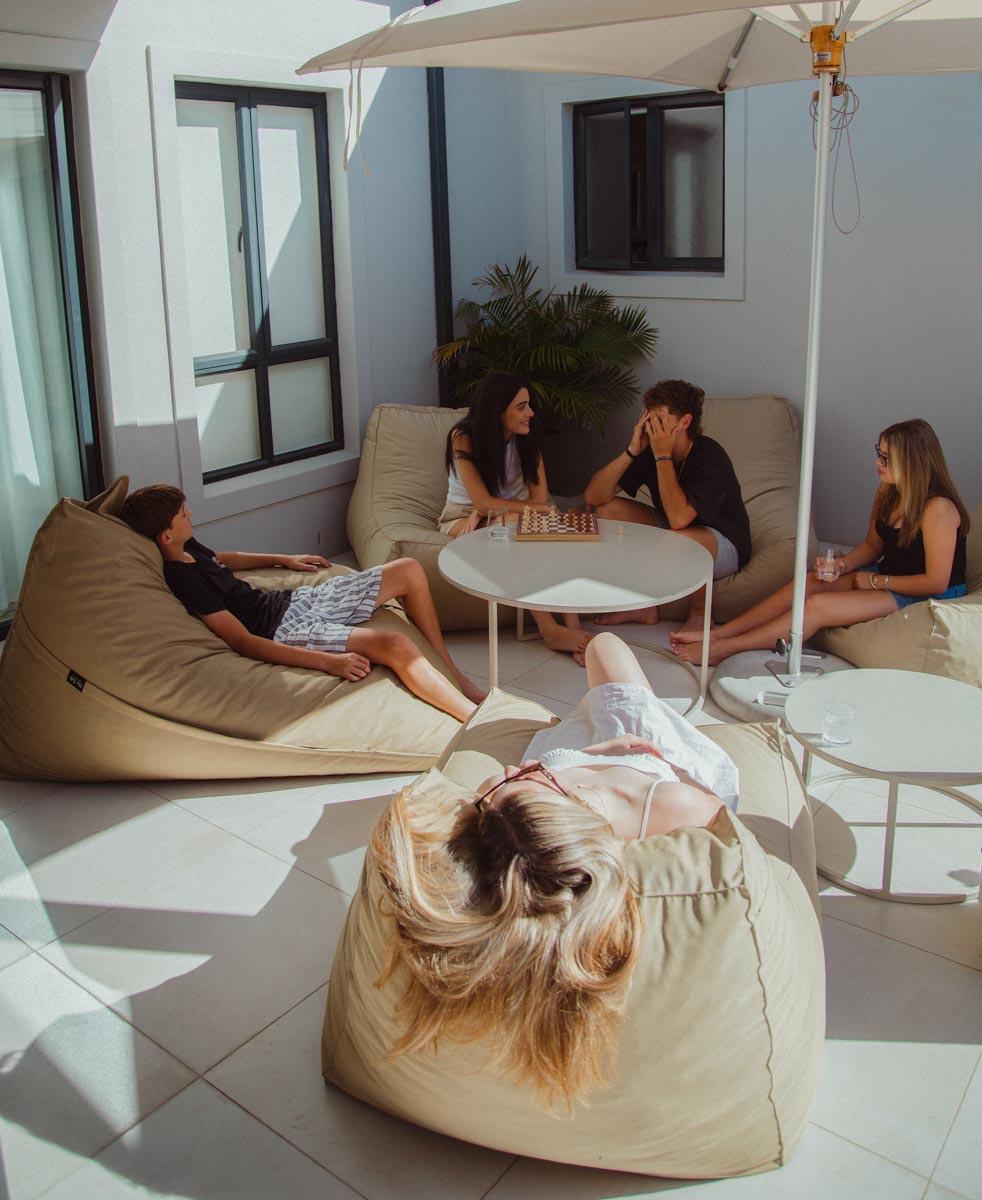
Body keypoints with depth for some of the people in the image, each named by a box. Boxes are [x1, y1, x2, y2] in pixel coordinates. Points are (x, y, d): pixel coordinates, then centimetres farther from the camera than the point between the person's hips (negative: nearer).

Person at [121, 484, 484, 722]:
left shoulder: (188, 548, 7)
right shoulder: (182, 579, -21)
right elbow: (244, 642, -26)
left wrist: (283, 559, 37)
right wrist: (327, 662, -31)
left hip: (293, 601, 10)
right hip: (284, 632, -10)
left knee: (409, 570, 5)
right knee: (395, 644, -32)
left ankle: (454, 676, 10)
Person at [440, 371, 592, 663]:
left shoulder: (526, 439, -5)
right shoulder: (463, 438, -18)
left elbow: (540, 498, -13)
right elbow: (483, 502, -25)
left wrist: (483, 512, -23)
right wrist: (532, 507, -20)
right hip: (461, 519, -4)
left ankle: (572, 625, -37)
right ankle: (549, 629, -36)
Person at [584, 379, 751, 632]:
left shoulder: (709, 457, -26)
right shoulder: (650, 449, -9)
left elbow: (678, 519, -39)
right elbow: (594, 496, -14)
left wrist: (663, 456, -32)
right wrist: (632, 450, -25)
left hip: (723, 545, -7)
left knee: (681, 539, -40)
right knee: (608, 509, -7)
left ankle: (700, 612, -9)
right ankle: (644, 605, 0)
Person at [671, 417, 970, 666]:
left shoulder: (937, 507, -24)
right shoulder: (887, 492, 2)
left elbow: (936, 582, -22)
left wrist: (876, 581, -14)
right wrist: (842, 565, -7)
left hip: (926, 598, -8)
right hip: (884, 578, 8)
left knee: (817, 605, -24)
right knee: (806, 583, -13)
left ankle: (724, 648, -23)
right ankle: (716, 634, -17)